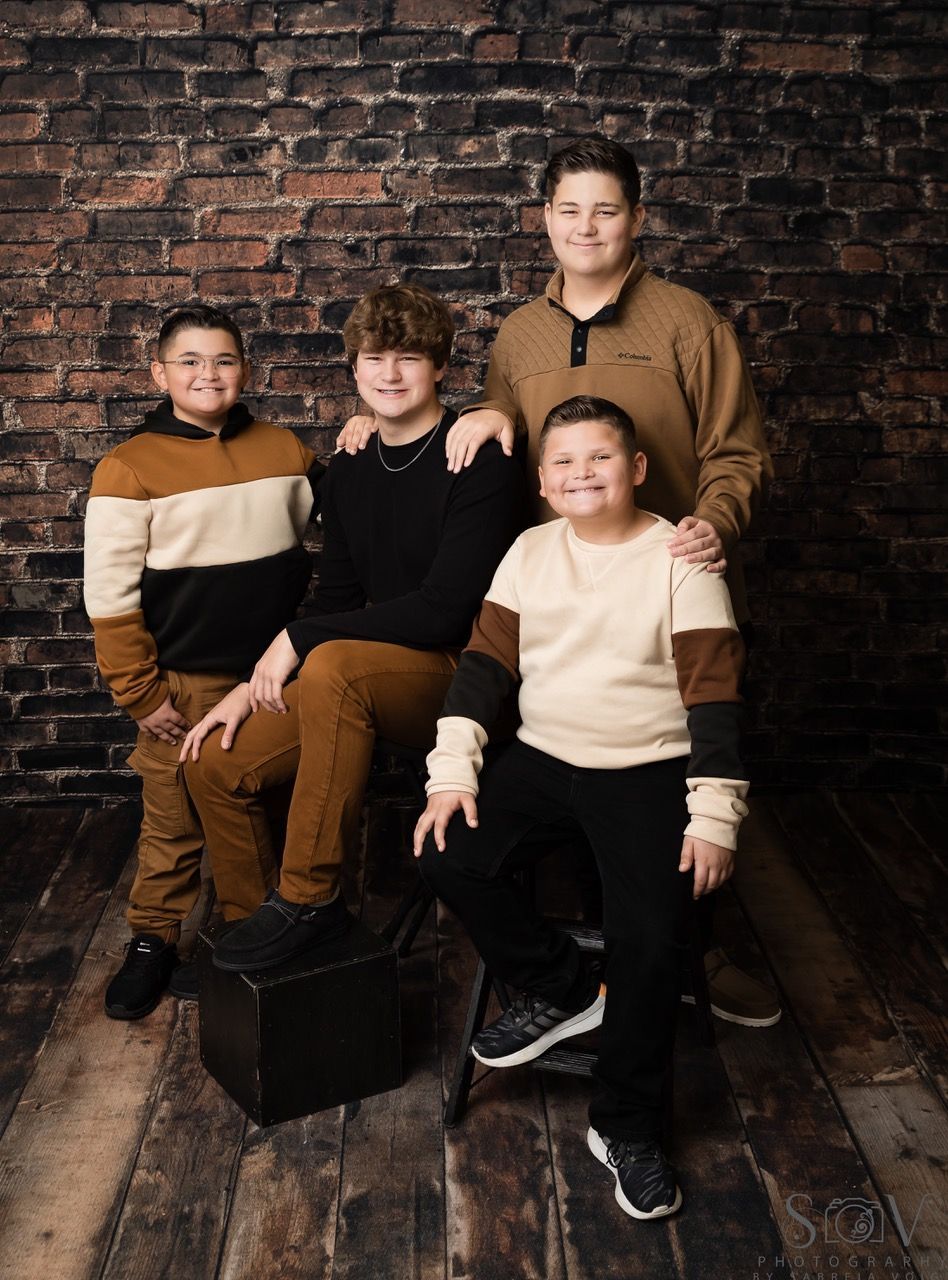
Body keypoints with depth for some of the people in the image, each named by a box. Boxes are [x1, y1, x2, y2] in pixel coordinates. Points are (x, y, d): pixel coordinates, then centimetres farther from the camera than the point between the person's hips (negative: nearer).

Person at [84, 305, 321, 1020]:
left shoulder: (285, 450, 4)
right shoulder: (130, 467, -7)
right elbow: (110, 597, -7)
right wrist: (140, 694, -8)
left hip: (275, 672, 3)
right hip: (184, 683, -3)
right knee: (173, 825, 10)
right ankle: (153, 940, 30)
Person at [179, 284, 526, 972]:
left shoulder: (481, 465, -13)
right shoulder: (347, 473, 12)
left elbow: (443, 609, -21)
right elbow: (338, 603, 15)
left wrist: (298, 639, -16)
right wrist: (256, 684, 2)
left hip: (458, 675, -7)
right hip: (367, 679, 7)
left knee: (333, 666, -35)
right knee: (216, 761, -4)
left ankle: (309, 897, -23)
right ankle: (256, 922, 16)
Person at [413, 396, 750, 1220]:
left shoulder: (679, 559, -7)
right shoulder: (530, 553, 6)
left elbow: (714, 695, -10)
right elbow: (486, 662, 3)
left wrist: (715, 815, -16)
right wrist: (453, 772, -8)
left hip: (647, 772, -4)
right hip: (543, 758, 4)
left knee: (653, 937, -21)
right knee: (449, 857, -18)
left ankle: (627, 1128, 2)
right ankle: (564, 989, 6)